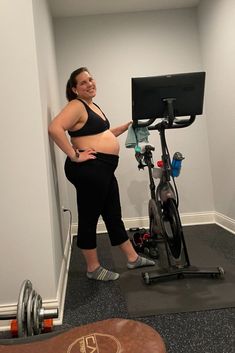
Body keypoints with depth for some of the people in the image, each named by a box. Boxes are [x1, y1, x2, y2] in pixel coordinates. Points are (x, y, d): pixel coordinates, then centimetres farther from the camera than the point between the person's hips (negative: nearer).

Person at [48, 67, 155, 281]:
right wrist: (74, 155, -23)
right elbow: (54, 128, -26)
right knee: (89, 219, 2)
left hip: (103, 170, 10)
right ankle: (93, 269, 18)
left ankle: (133, 258, 30)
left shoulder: (92, 105, 20)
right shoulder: (76, 106, -10)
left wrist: (127, 126, 24)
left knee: (113, 216, 16)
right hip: (88, 169, -10)